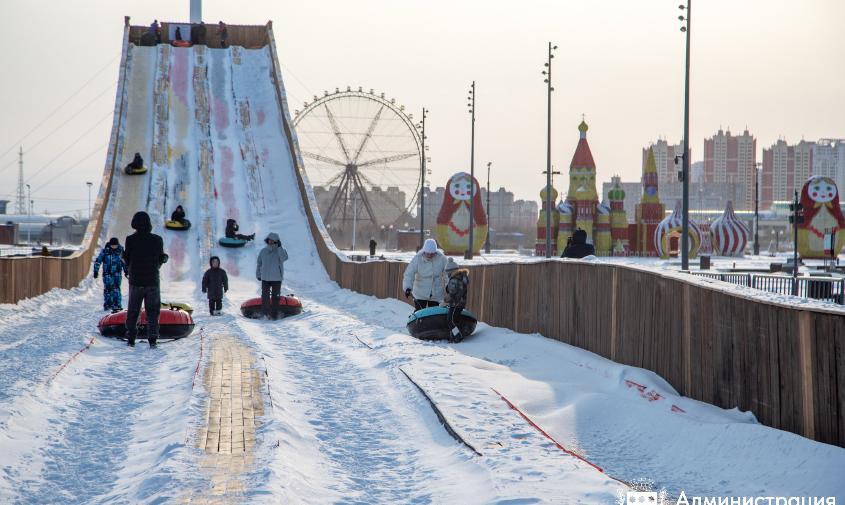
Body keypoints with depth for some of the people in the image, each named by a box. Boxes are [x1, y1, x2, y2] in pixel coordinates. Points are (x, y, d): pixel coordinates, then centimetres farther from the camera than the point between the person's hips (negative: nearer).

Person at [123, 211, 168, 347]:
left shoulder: (130, 240, -8)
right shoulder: (157, 240, -5)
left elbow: (127, 260, -4)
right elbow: (160, 259, 1)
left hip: (135, 281, 0)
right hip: (152, 280, 0)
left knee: (133, 311, 12)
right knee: (153, 311, 7)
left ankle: (131, 338, 12)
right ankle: (152, 339, -2)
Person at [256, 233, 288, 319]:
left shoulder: (280, 251, -3)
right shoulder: (263, 251, 6)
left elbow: (284, 258, -24)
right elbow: (259, 263, 14)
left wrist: (279, 247, -26)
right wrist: (258, 275, 12)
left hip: (277, 278, -2)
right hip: (265, 278, 2)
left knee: (275, 297, 1)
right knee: (265, 297, -3)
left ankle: (274, 314, 5)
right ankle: (266, 313, 6)